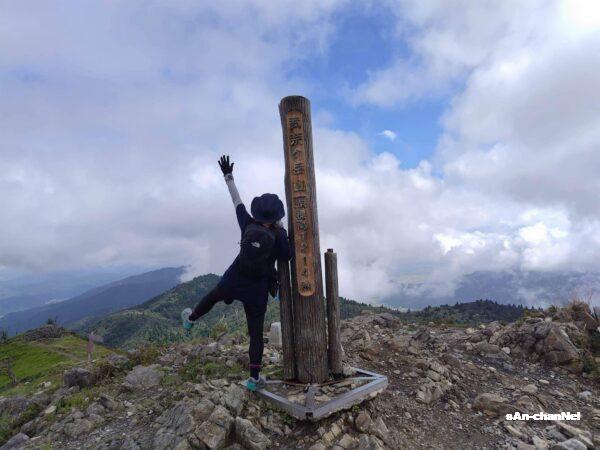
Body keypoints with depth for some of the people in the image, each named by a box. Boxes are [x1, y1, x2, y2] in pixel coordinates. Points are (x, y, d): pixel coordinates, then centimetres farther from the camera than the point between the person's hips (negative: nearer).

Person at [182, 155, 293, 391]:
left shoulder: (248, 225, -7)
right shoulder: (279, 235, -13)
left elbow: (237, 201, 4)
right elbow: (287, 256, -2)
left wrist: (228, 176, 15)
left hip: (234, 282, 2)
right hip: (257, 290, -2)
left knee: (212, 296, 34)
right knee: (256, 332, 9)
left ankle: (191, 319, 60)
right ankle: (254, 377, 14)